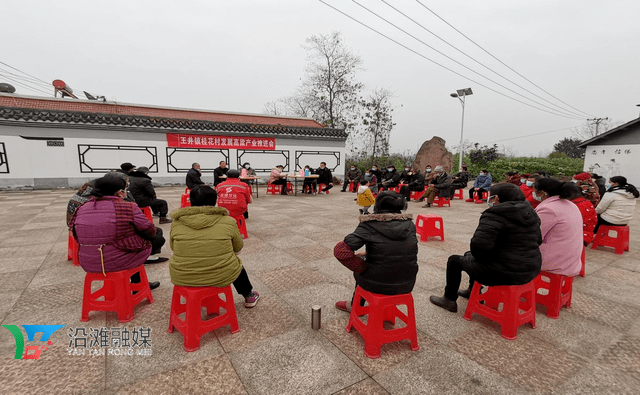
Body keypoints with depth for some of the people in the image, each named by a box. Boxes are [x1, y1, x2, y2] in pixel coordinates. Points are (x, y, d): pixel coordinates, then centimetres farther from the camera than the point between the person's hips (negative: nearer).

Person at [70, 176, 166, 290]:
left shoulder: (80, 210, 0)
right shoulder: (128, 208, -18)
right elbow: (149, 231, -10)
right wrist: (155, 230, 14)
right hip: (122, 262, -7)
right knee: (158, 238, 14)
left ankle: (138, 284, 45)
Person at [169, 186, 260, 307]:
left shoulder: (177, 222, -5)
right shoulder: (228, 222, -10)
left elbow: (173, 247, 10)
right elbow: (238, 247, 3)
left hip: (182, 278, 3)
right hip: (221, 277, -2)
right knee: (235, 263, 29)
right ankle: (249, 296, 45)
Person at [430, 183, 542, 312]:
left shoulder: (494, 215, -20)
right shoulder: (530, 213, 7)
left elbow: (479, 245, -29)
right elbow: (538, 240, 17)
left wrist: (479, 257, -5)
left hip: (503, 274, -9)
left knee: (454, 260, 14)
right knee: (470, 255, 30)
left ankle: (449, 300, 28)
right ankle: (472, 291, 46)